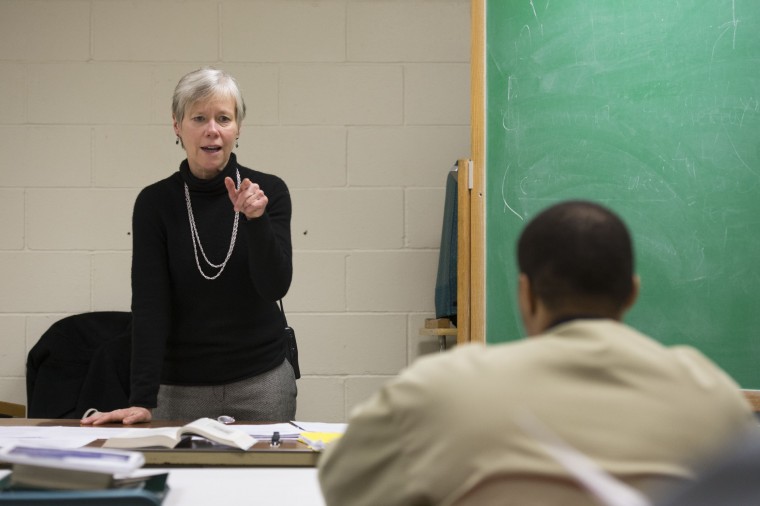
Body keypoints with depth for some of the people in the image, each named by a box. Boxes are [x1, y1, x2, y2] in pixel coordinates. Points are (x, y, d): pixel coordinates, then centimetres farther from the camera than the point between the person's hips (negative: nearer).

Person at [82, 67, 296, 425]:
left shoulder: (269, 192, -4)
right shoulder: (155, 202, -5)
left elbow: (275, 286, -13)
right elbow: (149, 302, -12)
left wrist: (256, 219, -29)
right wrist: (142, 399, -20)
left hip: (262, 382, 0)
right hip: (182, 388, 0)